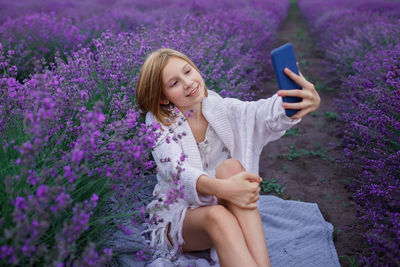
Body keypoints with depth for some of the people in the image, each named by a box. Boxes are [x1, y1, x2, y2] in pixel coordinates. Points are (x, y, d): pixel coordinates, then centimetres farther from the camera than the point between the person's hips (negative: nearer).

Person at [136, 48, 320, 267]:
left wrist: (305, 101, -47)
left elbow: (263, 113, -24)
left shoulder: (222, 109, -2)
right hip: (176, 218, -2)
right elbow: (177, 171, -23)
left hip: (226, 207, 2)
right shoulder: (158, 122, -6)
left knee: (230, 167, -31)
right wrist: (221, 188, -45)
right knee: (217, 216, -37)